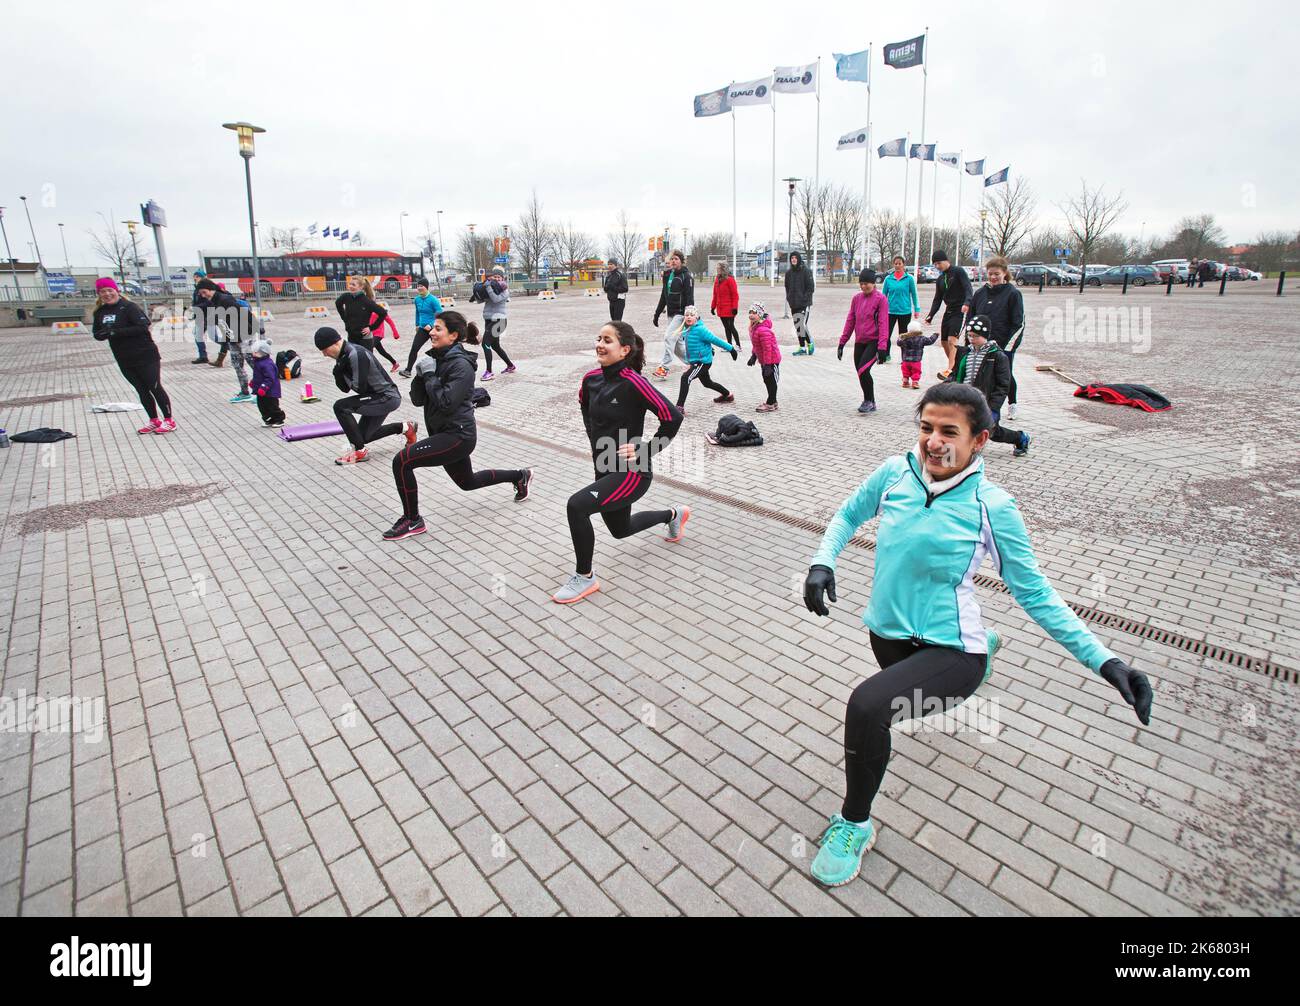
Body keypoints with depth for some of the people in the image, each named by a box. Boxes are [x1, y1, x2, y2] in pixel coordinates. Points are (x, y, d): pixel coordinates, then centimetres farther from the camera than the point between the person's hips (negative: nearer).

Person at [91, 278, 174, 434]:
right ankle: (154, 421, 20)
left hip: (145, 356, -6)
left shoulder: (129, 307, -11)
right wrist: (105, 333, -11)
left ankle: (169, 421, 7)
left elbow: (143, 326, -21)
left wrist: (116, 332, -23)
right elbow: (96, 333, 13)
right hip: (124, 361, 6)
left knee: (155, 388, 0)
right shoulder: (100, 312, 9)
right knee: (142, 390, 12)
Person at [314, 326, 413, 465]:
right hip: (378, 397, 10)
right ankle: (404, 427, 31)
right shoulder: (343, 355, 5)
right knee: (363, 436, 18)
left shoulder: (356, 354, -24)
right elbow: (345, 388, 6)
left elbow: (360, 387, -24)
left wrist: (341, 372, -8)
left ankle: (359, 451, -10)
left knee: (340, 407, -22)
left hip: (387, 397, -10)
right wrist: (338, 372, -12)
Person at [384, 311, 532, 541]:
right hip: (443, 433, 10)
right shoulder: (437, 358, 7)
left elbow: (446, 403, -27)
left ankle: (413, 521, -3)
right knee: (467, 482, 27)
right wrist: (420, 374, -9)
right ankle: (520, 476, 43)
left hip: (458, 435, -10)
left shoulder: (461, 364, -17)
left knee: (402, 461, -19)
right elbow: (418, 399, 7)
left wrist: (430, 374, -19)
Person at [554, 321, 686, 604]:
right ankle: (673, 515, 52)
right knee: (620, 530, 25)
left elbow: (673, 417, -21)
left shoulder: (633, 382, -21)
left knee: (577, 505, -26)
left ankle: (585, 578, -6)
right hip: (605, 469, 8)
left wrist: (645, 450, -17)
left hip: (632, 472, -8)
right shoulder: (592, 379, 0)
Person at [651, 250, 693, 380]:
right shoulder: (668, 275, 12)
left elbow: (689, 298, -15)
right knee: (677, 343, 9)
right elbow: (664, 296, 18)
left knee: (669, 336, -19)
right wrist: (657, 313, 17)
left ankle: (664, 368, -19)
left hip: (681, 313, -8)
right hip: (671, 314, 8)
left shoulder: (686, 276, -9)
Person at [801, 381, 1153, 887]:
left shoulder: (992, 506, -16)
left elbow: (1034, 592, -9)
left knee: (866, 706, -30)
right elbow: (849, 515, 9)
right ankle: (983, 643, 67)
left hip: (950, 650, -6)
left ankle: (854, 825, -1)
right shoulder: (895, 473, -8)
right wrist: (823, 561, -8)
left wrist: (1104, 660, -16)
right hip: (888, 634, 6)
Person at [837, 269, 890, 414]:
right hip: (859, 342, 6)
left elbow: (883, 323, -11)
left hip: (873, 342, -6)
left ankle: (868, 401, 0)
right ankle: (870, 404, 24)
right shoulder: (856, 298, 9)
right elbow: (850, 321, 13)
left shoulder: (881, 299, -7)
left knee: (863, 370, -19)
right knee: (862, 373, 9)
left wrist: (882, 346, -18)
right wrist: (842, 342, 9)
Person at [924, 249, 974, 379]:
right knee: (944, 342, 6)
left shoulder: (958, 271, -7)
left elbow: (969, 288, -18)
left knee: (952, 340, -21)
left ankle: (950, 371, -26)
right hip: (948, 311, 8)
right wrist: (930, 316, 5)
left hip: (961, 311, -8)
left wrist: (967, 302, -36)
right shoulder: (940, 279, 14)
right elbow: (937, 299, 16)